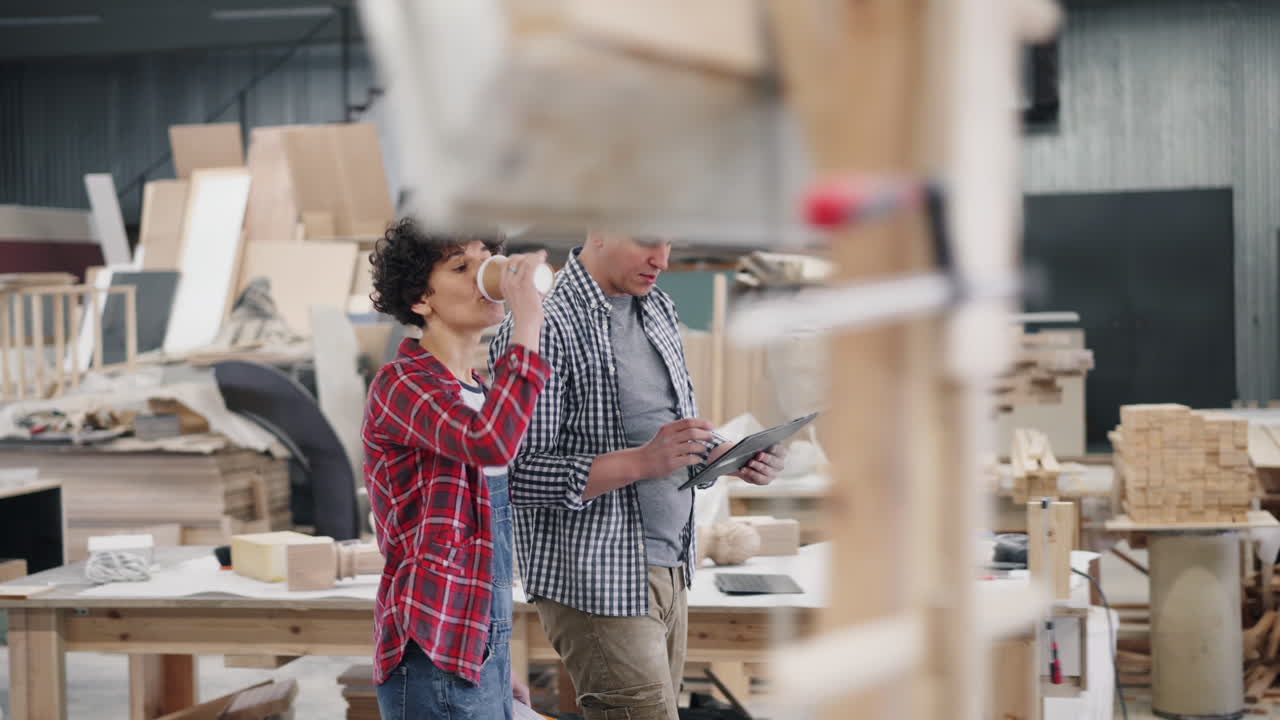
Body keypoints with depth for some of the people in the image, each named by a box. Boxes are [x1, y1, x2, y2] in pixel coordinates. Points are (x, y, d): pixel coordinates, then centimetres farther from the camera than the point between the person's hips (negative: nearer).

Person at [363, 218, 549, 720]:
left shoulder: (475, 395, 16)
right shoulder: (402, 385, -12)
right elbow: (491, 443, -33)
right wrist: (527, 325, -27)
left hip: (478, 651, 9)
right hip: (434, 659, -9)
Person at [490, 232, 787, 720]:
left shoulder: (658, 309, 12)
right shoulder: (543, 328, -15)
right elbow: (517, 476, -18)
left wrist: (732, 459, 1)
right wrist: (641, 462, -26)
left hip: (669, 570, 8)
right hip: (601, 583, -8)